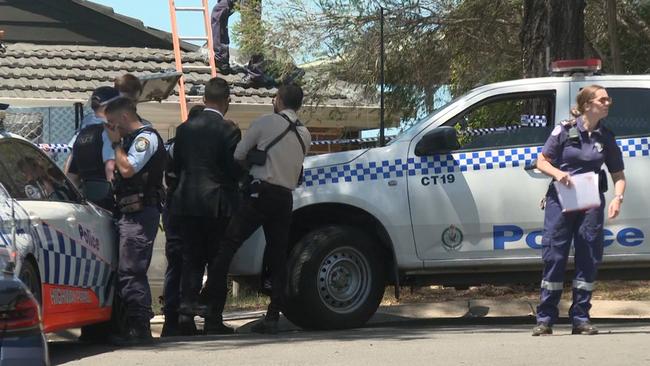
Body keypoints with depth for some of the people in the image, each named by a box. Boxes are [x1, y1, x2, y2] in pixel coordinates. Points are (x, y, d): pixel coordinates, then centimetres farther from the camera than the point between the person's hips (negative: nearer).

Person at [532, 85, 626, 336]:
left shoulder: (606, 138, 7)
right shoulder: (565, 131, -2)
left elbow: (618, 174, 10)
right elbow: (542, 161, 2)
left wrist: (618, 198, -9)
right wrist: (557, 173, -19)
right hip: (560, 200, -3)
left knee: (588, 259, 0)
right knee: (554, 256, -4)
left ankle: (580, 318, 8)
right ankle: (545, 319, 1)